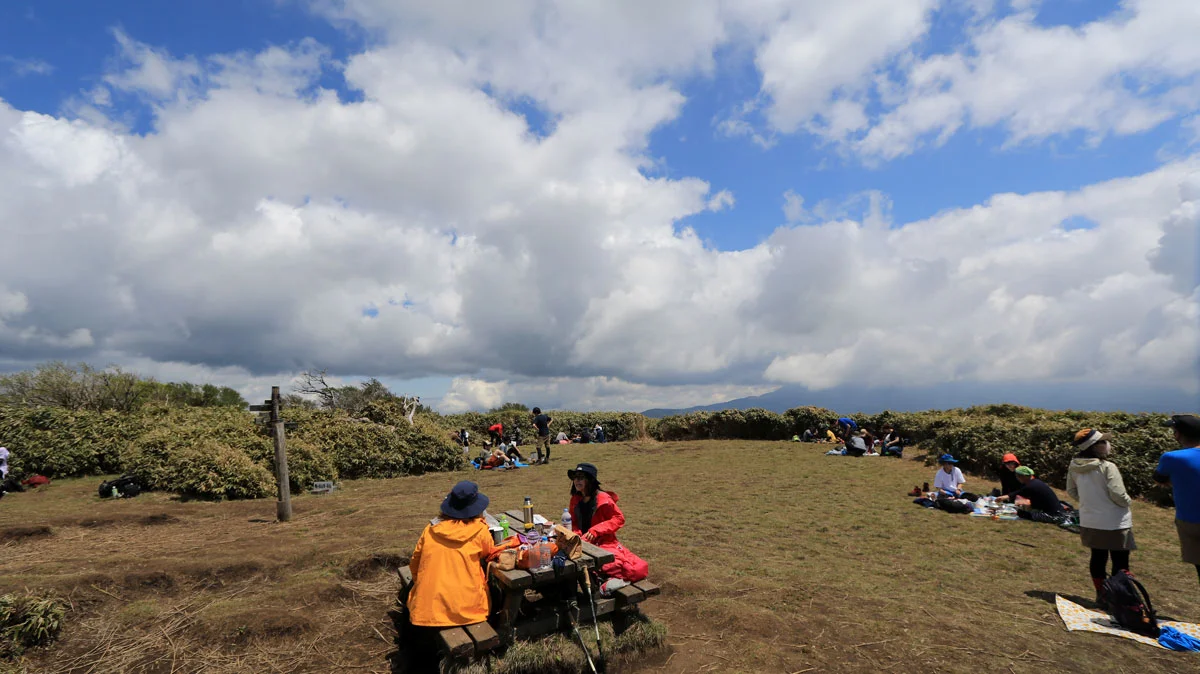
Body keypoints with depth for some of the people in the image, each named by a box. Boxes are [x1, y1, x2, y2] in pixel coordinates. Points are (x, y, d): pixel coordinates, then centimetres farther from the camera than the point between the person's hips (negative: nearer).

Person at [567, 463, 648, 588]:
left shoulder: (602, 499, -10)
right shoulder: (575, 500, 8)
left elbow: (619, 518, -10)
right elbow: (573, 522, 17)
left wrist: (596, 530, -17)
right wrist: (576, 533, -7)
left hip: (605, 543, -5)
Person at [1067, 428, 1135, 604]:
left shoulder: (1074, 467, -1)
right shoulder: (1107, 467, -20)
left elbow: (1072, 491, 8)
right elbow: (1118, 495, -20)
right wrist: (1127, 501, 0)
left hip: (1089, 523, 6)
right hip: (1114, 523, -6)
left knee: (1097, 558, 18)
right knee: (1120, 563, 6)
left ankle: (1101, 595, 28)